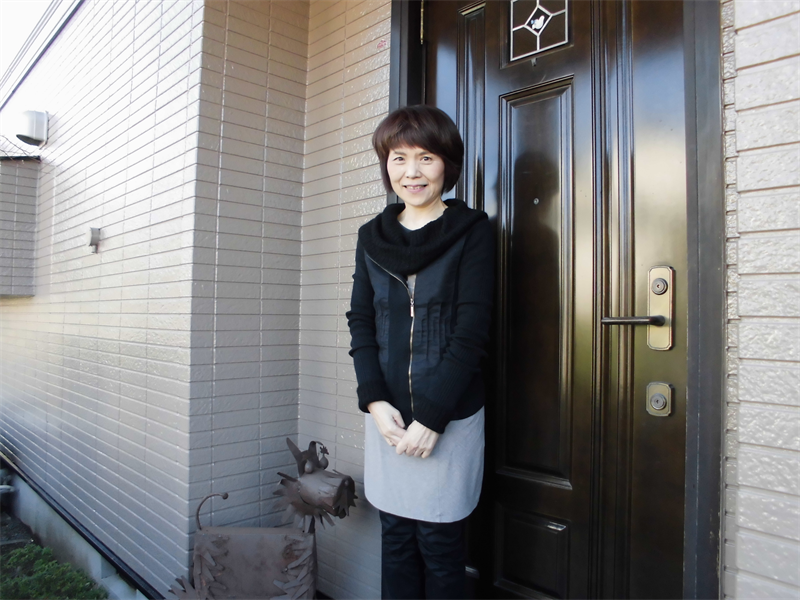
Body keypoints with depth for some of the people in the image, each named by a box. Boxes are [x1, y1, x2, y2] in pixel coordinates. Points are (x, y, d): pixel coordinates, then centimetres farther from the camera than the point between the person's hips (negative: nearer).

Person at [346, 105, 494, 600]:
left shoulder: (472, 231, -3)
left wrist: (431, 416, -14)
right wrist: (375, 400, -6)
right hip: (387, 415, 4)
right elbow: (361, 322, 7)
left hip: (451, 416, -4)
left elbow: (472, 331, -10)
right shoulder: (373, 236, 10)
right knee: (395, 539, 14)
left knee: (440, 543, 7)